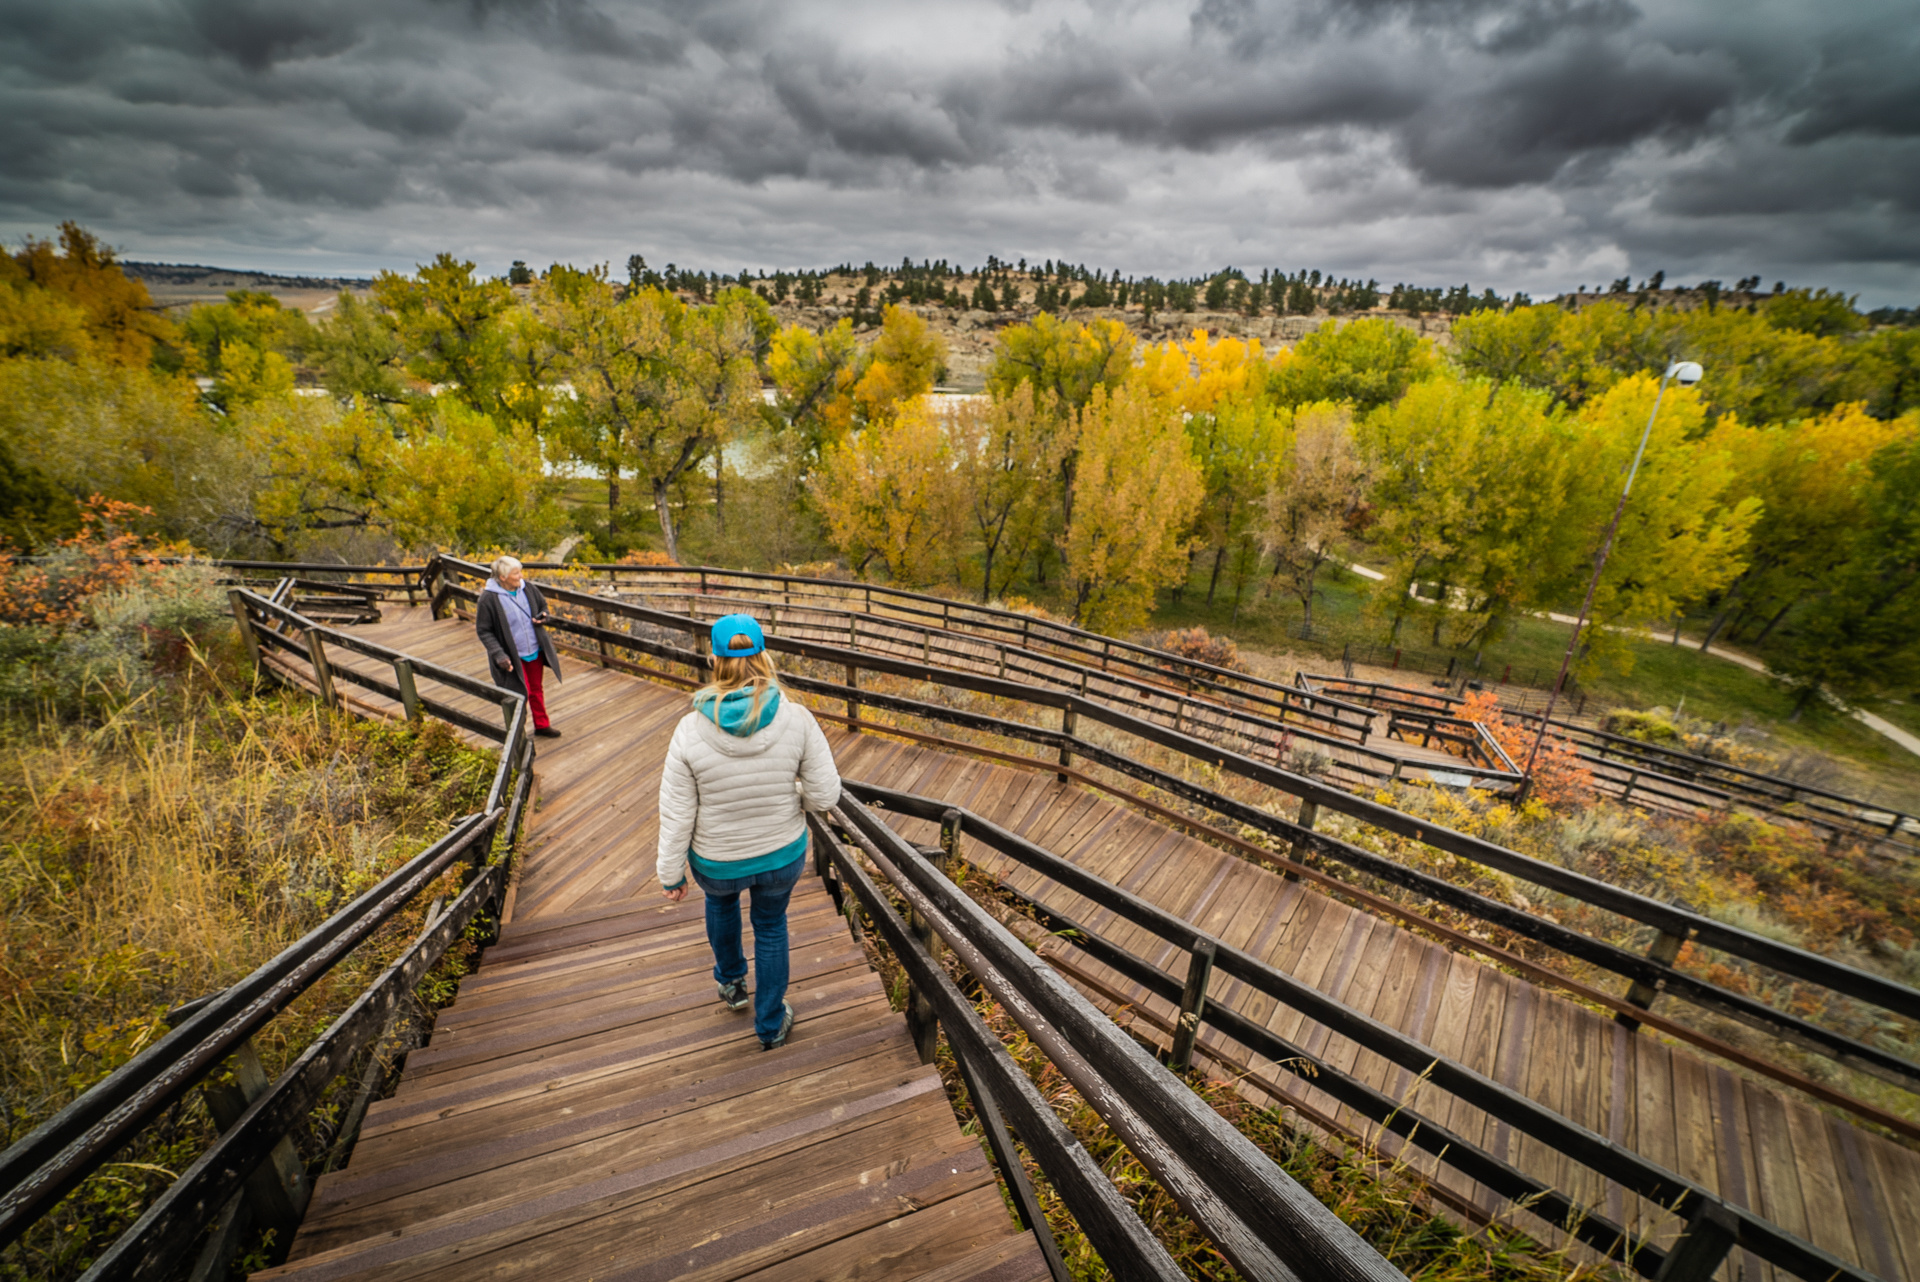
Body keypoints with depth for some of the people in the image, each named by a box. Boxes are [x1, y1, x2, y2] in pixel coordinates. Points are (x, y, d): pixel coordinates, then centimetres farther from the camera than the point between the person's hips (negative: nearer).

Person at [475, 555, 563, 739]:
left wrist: (543, 617, -9)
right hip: (513, 658, -5)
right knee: (521, 695, 1)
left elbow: (543, 605, 15)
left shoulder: (528, 588, -5)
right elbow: (483, 631, -13)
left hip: (535, 652, 5)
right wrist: (498, 655, -22)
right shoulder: (488, 599, -19)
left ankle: (542, 725, 37)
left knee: (537, 690, 19)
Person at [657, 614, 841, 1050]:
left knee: (721, 897, 36)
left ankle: (731, 982, 55)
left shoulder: (691, 730, -22)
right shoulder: (796, 720, -22)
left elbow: (677, 815, -14)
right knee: (771, 925, 28)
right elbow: (824, 794, -16)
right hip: (783, 855, 0)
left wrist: (670, 874, 1)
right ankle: (771, 1026, 43)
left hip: (716, 862, 0)